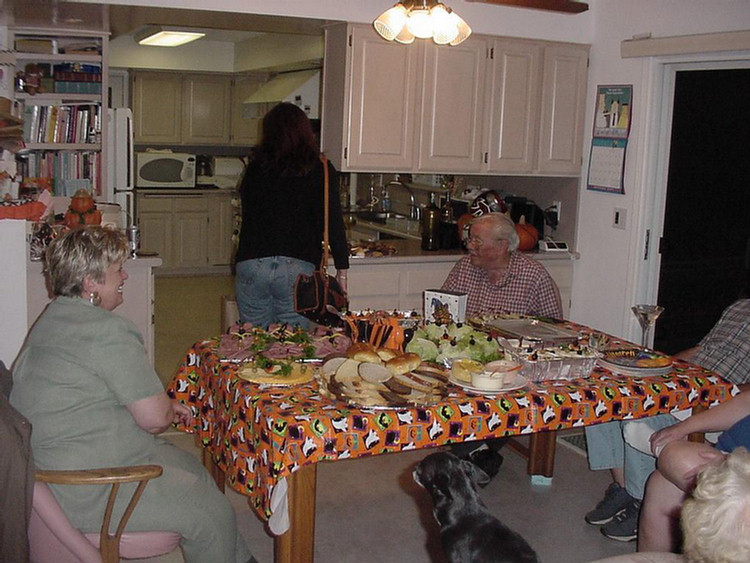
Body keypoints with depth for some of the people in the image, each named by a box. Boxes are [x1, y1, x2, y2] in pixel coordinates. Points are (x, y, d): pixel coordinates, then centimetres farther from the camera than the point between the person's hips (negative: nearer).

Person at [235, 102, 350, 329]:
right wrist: (342, 270, 1)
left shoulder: (256, 168, 6)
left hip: (251, 263, 2)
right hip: (297, 267, -1)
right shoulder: (320, 170, 0)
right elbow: (333, 222, -3)